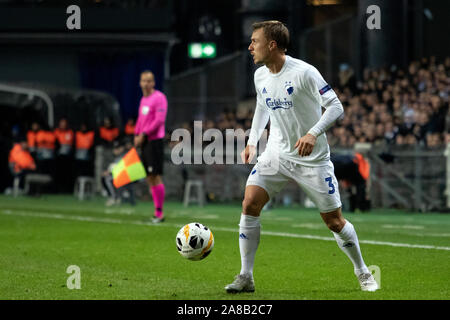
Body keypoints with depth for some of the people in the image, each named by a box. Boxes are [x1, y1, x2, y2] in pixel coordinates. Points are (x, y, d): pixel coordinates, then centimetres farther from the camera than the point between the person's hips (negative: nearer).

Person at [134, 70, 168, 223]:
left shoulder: (159, 97, -9)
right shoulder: (143, 100, 18)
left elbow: (159, 120, -16)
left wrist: (144, 134, -16)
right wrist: (137, 135, 10)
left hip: (155, 140, -9)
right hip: (144, 142, 9)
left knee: (155, 176, -11)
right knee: (149, 178, 8)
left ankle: (159, 212, -9)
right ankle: (157, 212, 11)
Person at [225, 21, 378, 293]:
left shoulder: (304, 72, -19)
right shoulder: (260, 76, 1)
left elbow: (336, 107, -17)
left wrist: (313, 133, -31)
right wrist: (252, 142, 9)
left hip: (313, 159, -5)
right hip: (277, 155, 5)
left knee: (334, 221, 1)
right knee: (250, 204, -13)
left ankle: (363, 273, 25)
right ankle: (246, 278, -5)